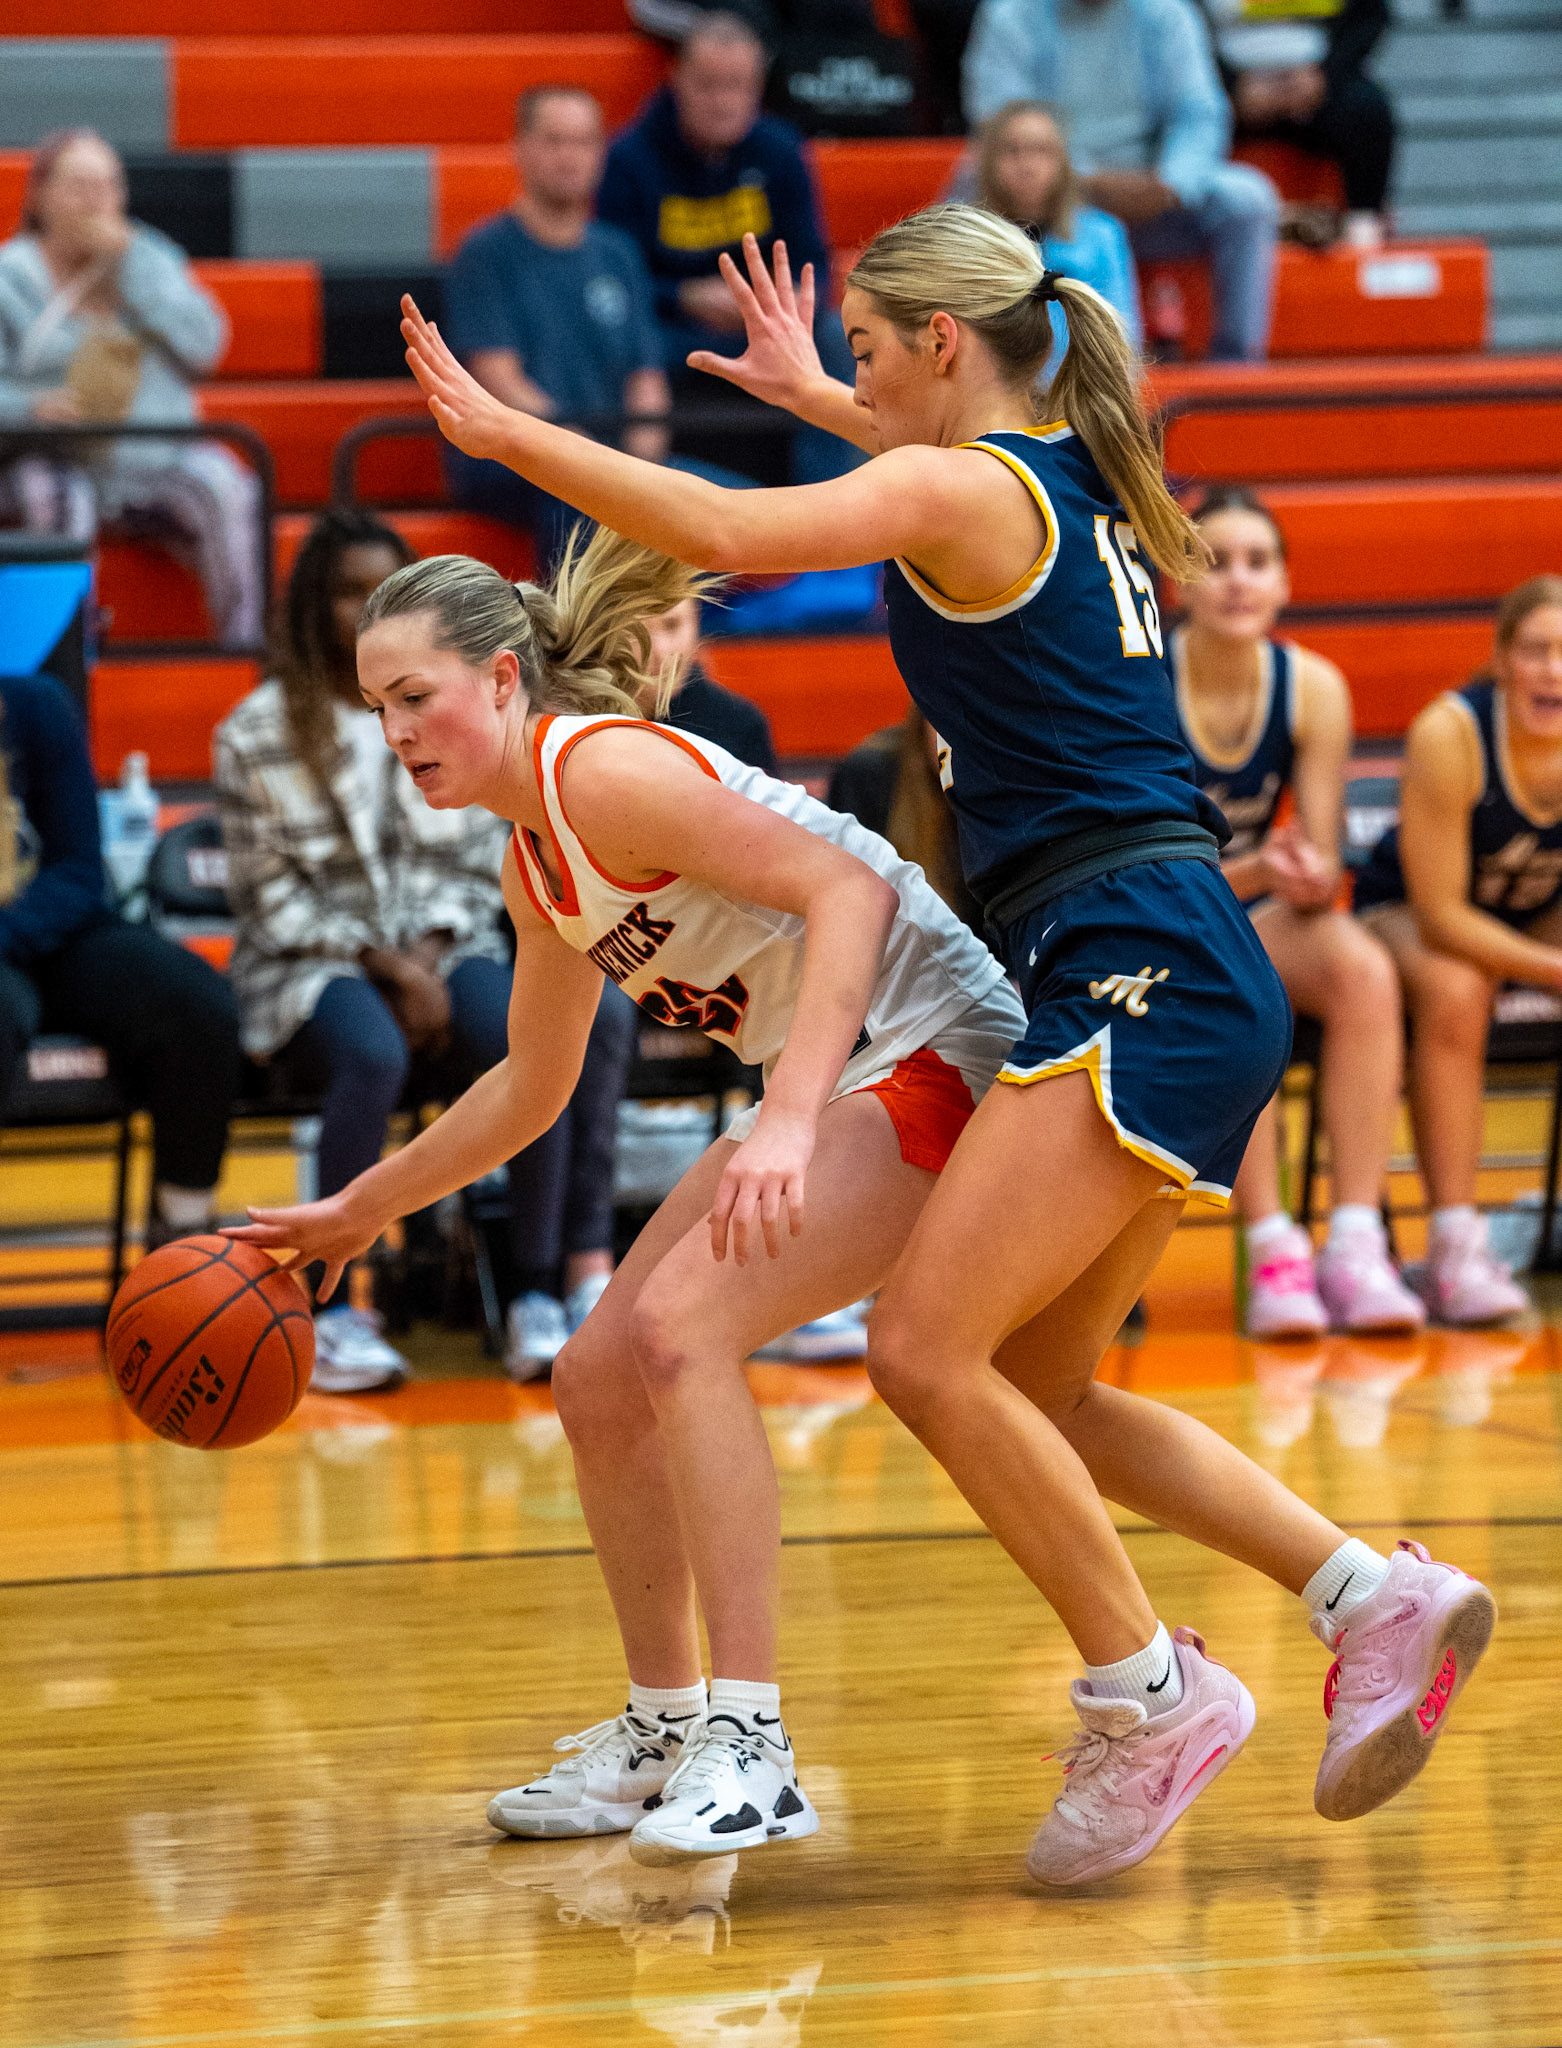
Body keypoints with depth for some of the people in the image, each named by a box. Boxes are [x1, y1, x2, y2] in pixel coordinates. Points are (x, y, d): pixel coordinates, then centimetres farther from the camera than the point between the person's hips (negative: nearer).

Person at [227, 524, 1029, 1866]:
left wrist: (786, 1124, -36)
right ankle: (667, 1728, 25)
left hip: (933, 1051, -10)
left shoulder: (599, 768, -17)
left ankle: (751, 1750, -24)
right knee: (600, 1379, 10)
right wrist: (357, 1212, 31)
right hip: (827, 1088, 10)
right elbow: (530, 1090, 27)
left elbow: (846, 889, -26)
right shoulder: (535, 861, 12)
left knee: (682, 1324, -25)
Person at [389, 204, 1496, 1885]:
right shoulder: (1073, 478, 19)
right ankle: (1375, 1600, 12)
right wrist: (813, 397, 52)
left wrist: (500, 430, -10)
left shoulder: (962, 493, -8)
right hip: (1174, 985, 10)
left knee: (928, 1350, -14)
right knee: (1038, 1393, 13)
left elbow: (722, 530, -18)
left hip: (1138, 978, -10)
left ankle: (1146, 1690, -8)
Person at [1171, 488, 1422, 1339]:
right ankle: (1272, 1249, -36)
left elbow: (1321, 859, -3)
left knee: (1365, 970, -29)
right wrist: (1251, 875, -35)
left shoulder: (1314, 687, -6)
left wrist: (1312, 878, -29)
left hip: (1257, 915, 3)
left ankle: (1356, 1245, -34)